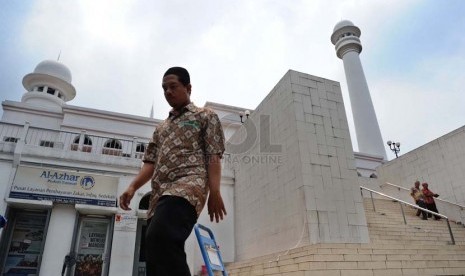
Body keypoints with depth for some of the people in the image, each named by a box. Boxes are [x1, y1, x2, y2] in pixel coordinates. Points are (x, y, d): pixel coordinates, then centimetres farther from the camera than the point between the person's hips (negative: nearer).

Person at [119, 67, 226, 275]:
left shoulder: (205, 116, 14)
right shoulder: (161, 127, 31)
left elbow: (213, 156, 2)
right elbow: (150, 162, 22)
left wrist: (214, 191, -11)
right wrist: (133, 187, 4)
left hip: (188, 185, -7)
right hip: (160, 193, 7)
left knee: (159, 238, -30)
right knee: (162, 247, 0)